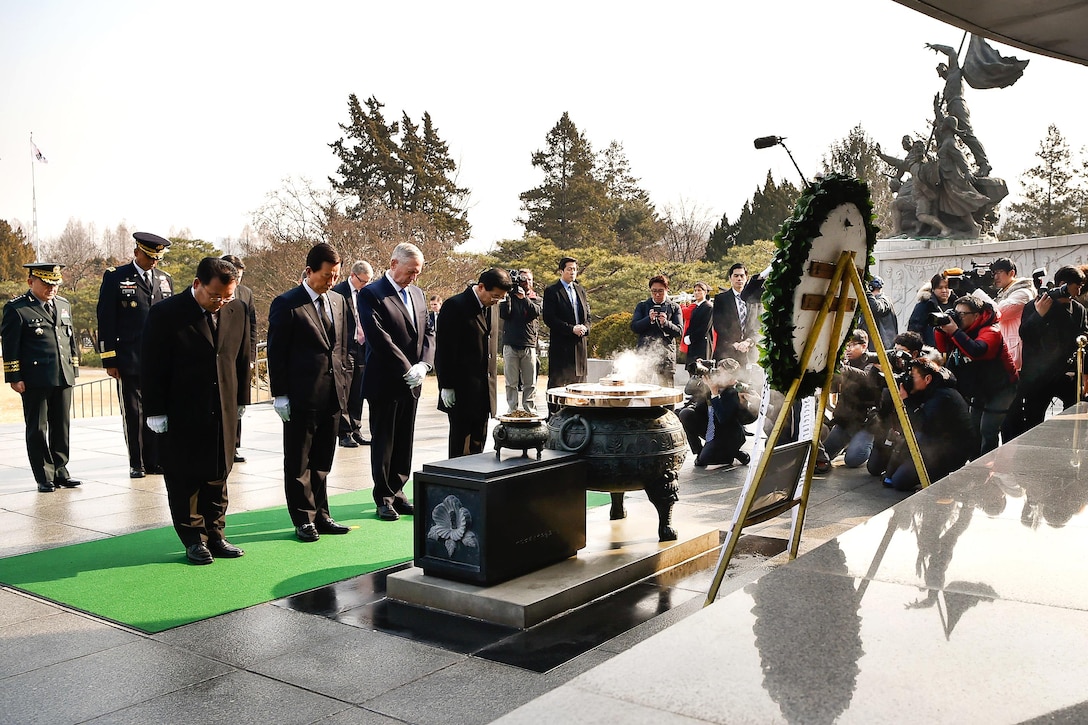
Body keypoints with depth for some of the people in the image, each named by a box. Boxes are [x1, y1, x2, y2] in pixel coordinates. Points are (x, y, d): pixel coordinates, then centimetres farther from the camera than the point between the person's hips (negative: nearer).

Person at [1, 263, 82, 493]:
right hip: (34, 380, -5)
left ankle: (60, 472, 19)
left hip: (64, 378, 5)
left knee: (61, 427, 10)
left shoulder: (64, 305, 14)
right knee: (37, 429, 2)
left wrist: (74, 369, 15)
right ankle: (44, 477, 10)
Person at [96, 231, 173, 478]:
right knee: (133, 414, 4)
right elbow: (106, 322, -2)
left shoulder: (166, 280, 13)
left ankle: (154, 461, 15)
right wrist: (109, 360, -7)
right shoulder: (115, 278, 1)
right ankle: (136, 464, 15)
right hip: (129, 361, -3)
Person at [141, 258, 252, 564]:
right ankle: (193, 539, 19)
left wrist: (241, 401, 11)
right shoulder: (165, 314, -11)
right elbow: (153, 368, -9)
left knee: (218, 476, 11)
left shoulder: (238, 313, 2)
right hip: (181, 415, -4)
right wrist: (156, 412, -10)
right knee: (184, 480, 6)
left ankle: (214, 534, 22)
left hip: (224, 413, 4)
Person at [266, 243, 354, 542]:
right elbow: (276, 352, -8)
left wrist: (345, 382, 10)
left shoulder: (339, 302, 12)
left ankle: (320, 515, 23)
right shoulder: (286, 304, -7)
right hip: (301, 397, -6)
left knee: (322, 461, 14)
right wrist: (280, 394, -10)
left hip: (332, 395, 6)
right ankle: (304, 519, 14)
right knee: (298, 463, 5)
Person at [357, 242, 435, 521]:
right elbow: (379, 337, -19)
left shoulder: (417, 293, 12)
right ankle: (384, 498, 16)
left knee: (404, 442, 12)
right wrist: (406, 370, -19)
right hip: (384, 382, -6)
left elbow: (427, 332, 10)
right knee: (383, 442, 5)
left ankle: (397, 491, 24)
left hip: (411, 382, 6)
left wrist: (424, 364, -7)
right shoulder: (371, 294, -11)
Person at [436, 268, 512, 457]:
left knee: (478, 443, 11)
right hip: (461, 392, -7)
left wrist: (490, 384, 16)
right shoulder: (455, 306, -13)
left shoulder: (489, 307, 11)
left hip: (483, 392, 7)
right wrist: (446, 386, -13)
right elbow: (444, 349, -13)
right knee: (461, 448, 0)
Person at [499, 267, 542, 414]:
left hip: (529, 346, 1)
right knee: (511, 383, 0)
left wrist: (524, 298, -19)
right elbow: (503, 314, -5)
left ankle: (530, 411, 7)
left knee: (530, 383, 2)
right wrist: (507, 296, -14)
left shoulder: (536, 299, 13)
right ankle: (512, 410, 4)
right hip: (510, 345, -1)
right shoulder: (510, 296, 10)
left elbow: (535, 312, -8)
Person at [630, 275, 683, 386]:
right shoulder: (642, 306, 15)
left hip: (666, 355, -1)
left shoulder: (674, 308, 10)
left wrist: (666, 323, -16)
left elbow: (679, 331, 2)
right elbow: (634, 327, 4)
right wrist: (649, 319, -12)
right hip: (645, 353, 1)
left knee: (666, 387, -3)